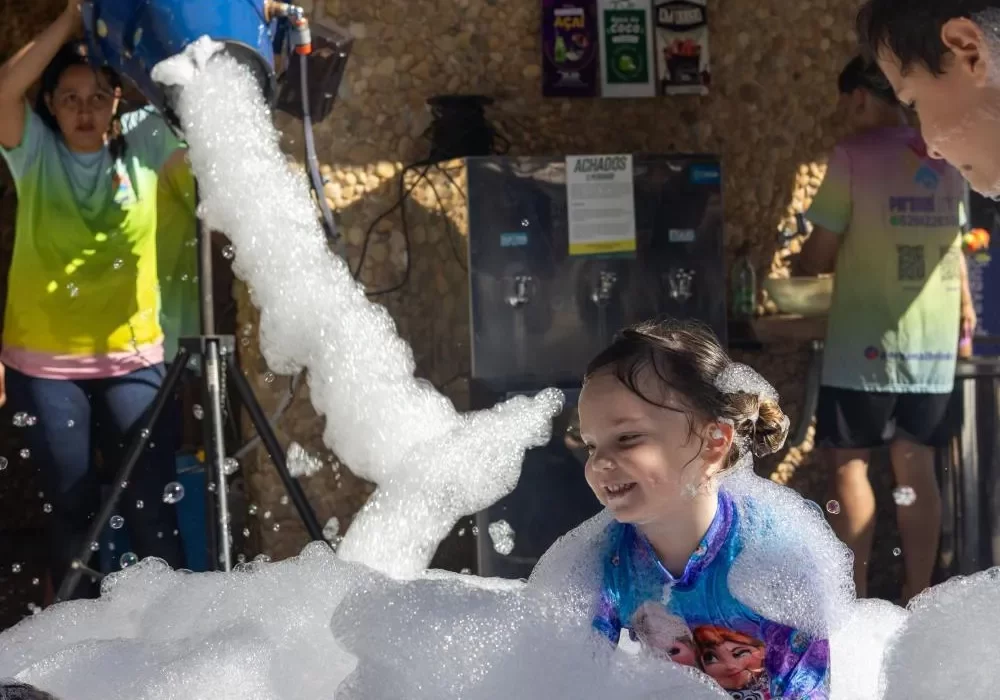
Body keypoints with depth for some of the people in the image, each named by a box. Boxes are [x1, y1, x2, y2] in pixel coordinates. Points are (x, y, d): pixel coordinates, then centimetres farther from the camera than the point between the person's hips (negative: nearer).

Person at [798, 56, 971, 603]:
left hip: (866, 341, -5)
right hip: (935, 342, 6)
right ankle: (916, 602, 11)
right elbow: (953, 246, 15)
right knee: (916, 467, 9)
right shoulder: (945, 159, 9)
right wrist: (963, 307, 29)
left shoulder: (854, 154, -9)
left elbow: (820, 254, -7)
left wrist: (799, 263, 14)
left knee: (850, 464, 2)